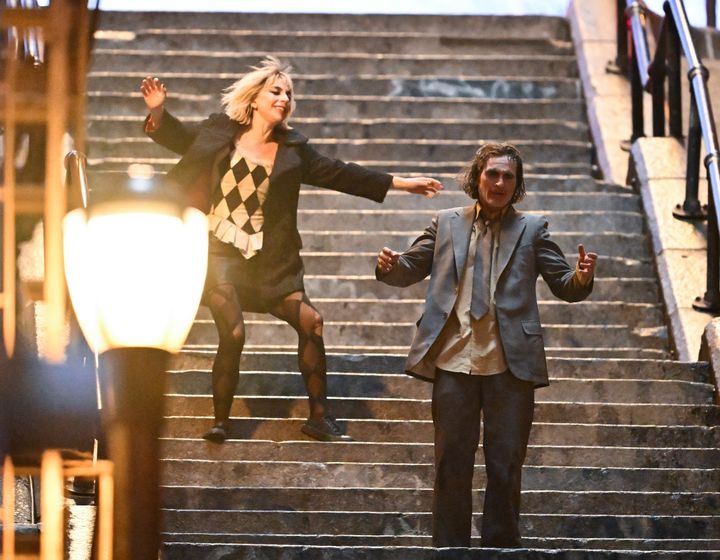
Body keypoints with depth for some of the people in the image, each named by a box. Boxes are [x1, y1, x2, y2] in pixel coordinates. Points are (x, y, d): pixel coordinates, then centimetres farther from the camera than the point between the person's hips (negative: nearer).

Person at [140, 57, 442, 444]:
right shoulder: (221, 131, 3)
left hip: (265, 259, 4)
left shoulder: (292, 149, 8)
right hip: (219, 251, -4)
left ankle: (319, 417, 9)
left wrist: (400, 184, 8)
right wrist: (158, 111, -6)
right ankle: (220, 422, 1)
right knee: (233, 333, -15)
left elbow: (339, 175, 10)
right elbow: (178, 138, 15)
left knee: (310, 321, -3)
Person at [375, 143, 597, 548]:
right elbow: (411, 270, 14)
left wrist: (582, 277, -17)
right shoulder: (447, 224, 11)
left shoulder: (532, 229, 8)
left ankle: (501, 547, 13)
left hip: (510, 364, -1)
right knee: (452, 463, 5)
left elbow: (564, 286, 6)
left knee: (506, 465, 3)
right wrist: (390, 266, -9)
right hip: (454, 362, 1)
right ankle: (450, 548, 14)